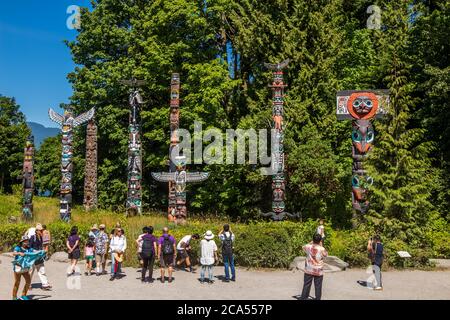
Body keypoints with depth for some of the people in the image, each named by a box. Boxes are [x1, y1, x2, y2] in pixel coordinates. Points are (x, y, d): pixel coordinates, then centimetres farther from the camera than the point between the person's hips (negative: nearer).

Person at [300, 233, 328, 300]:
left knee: (306, 286, 9)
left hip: (308, 270, 2)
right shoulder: (322, 249, -15)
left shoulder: (308, 247, -9)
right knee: (318, 287, 8)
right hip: (318, 272, -2)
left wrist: (311, 243, 19)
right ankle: (318, 298, 14)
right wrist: (321, 246, 10)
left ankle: (303, 298, 14)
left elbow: (303, 247, 16)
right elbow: (326, 254, 7)